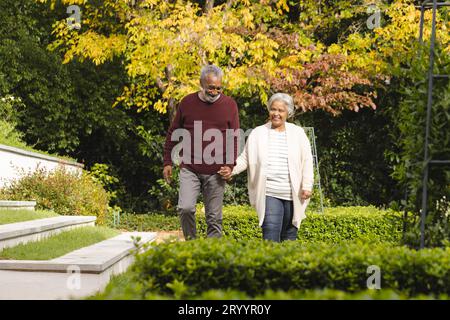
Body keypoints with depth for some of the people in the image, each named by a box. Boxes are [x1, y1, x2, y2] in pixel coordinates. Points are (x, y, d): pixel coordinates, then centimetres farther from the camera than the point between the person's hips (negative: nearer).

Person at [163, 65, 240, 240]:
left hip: (216, 172, 0)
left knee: (214, 218, 2)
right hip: (189, 169, 0)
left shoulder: (229, 104, 4)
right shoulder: (187, 102, 6)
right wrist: (167, 162, 8)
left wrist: (230, 165, -6)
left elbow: (234, 138, 6)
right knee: (185, 208, -15)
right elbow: (172, 134, 13)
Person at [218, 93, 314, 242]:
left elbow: (307, 161, 5)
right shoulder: (257, 133, 8)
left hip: (293, 194, 1)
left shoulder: (298, 133, 8)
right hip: (269, 194, -1)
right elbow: (245, 158, 10)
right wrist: (232, 170, -7)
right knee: (271, 236, -13)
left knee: (289, 237, 8)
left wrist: (307, 186, -4)